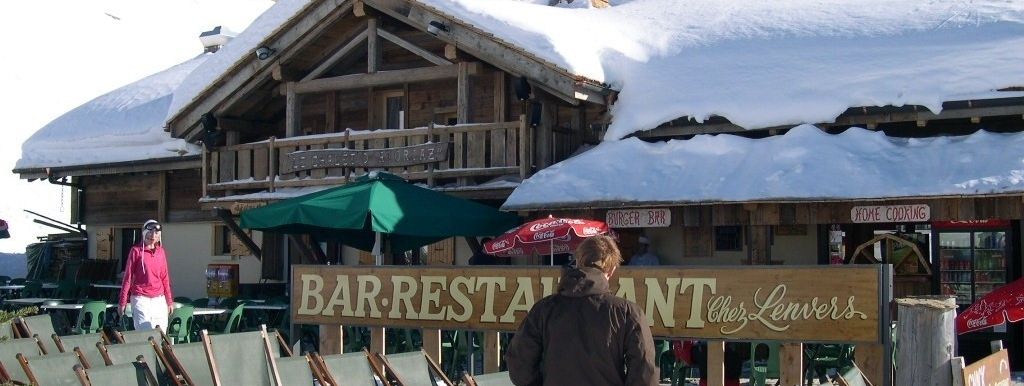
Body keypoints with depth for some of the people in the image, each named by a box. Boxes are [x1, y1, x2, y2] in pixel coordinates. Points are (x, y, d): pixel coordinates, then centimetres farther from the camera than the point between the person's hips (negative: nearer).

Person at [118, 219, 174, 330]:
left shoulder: (161, 251, 11)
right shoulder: (136, 250, -1)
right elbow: (128, 276, 0)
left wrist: (169, 300, 15)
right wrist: (122, 302, -3)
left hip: (159, 299, 4)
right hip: (141, 299, -4)